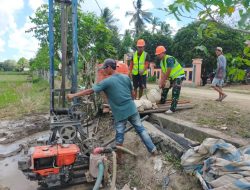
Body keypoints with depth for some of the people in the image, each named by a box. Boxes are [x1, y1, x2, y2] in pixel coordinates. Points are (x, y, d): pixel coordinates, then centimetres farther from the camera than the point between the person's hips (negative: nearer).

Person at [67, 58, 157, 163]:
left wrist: (73, 95, -4)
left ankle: (119, 158, 26)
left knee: (119, 135, 11)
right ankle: (153, 149, 25)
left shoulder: (106, 82, -11)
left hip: (120, 113, -4)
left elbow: (90, 91, -11)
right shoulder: (126, 77, 4)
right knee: (141, 129, 17)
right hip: (132, 109, 4)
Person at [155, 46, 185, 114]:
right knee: (164, 88, 17)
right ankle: (162, 102, 36)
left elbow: (168, 72, -27)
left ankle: (172, 109, -16)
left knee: (175, 93, -16)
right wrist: (161, 82, -14)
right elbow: (163, 72, -3)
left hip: (178, 76, -10)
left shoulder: (169, 59, -27)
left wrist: (163, 81, -20)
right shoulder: (161, 61, 1)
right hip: (172, 77, 10)